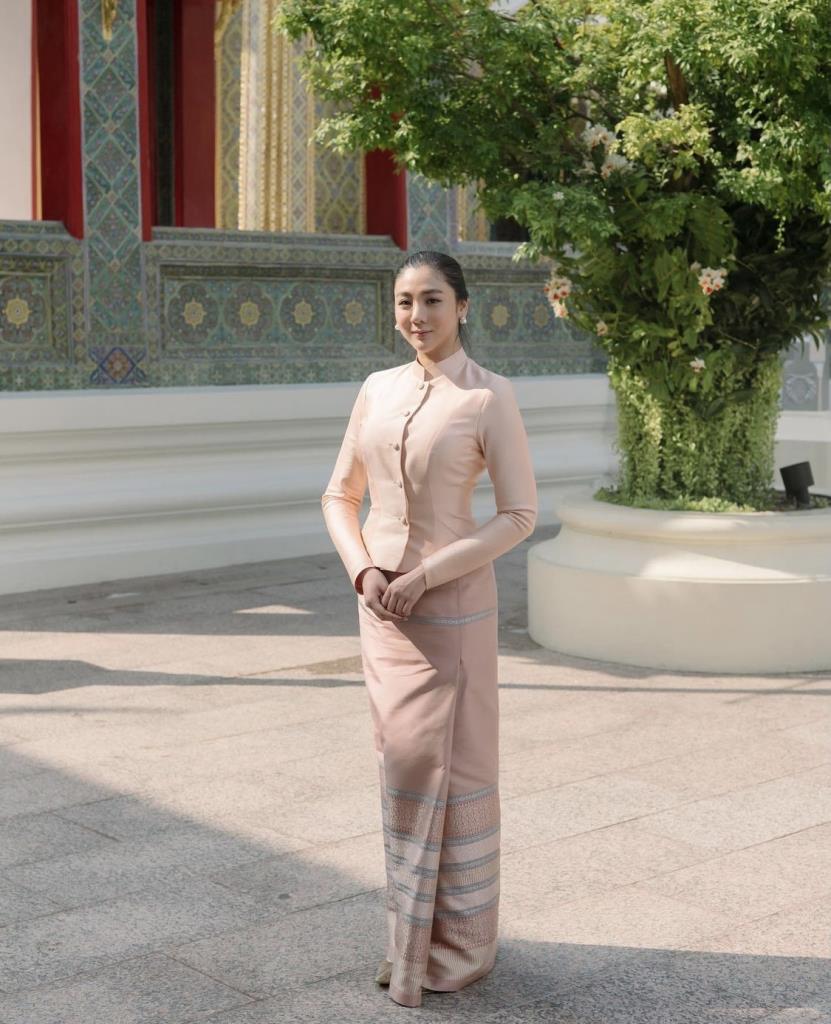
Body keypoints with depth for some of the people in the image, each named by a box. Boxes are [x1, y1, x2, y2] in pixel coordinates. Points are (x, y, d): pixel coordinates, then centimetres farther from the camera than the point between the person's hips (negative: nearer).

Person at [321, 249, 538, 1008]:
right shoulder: (378, 390, 6)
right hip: (383, 603, 6)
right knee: (405, 765, 12)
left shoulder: (491, 397, -11)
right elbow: (340, 497, 10)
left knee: (451, 767, 1)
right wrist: (363, 572, -9)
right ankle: (420, 928, 27)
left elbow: (521, 515, -13)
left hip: (450, 603, -6)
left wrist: (423, 576, -17)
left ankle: (462, 939, 17)